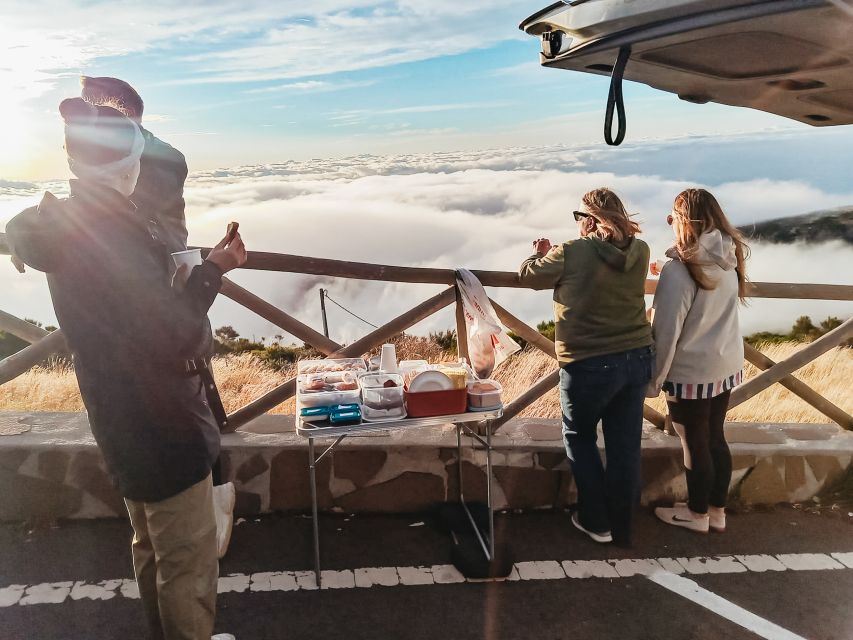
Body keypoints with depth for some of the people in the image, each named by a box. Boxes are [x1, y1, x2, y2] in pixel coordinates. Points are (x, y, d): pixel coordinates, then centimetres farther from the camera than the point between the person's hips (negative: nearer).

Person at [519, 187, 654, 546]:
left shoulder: (572, 253, -14)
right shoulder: (640, 252, 1)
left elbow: (528, 275, 0)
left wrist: (541, 254, 21)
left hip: (589, 366, -5)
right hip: (637, 359, 5)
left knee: (579, 438, 18)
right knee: (625, 447, 13)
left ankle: (596, 522, 24)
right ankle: (622, 529, 28)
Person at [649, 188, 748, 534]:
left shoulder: (678, 270, -23)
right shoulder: (730, 257, -2)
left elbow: (666, 332, -20)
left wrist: (654, 379, -8)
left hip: (691, 373, -7)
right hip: (726, 365, 7)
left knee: (695, 444, 10)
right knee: (715, 438, 20)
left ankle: (697, 514, 28)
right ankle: (717, 510, 35)